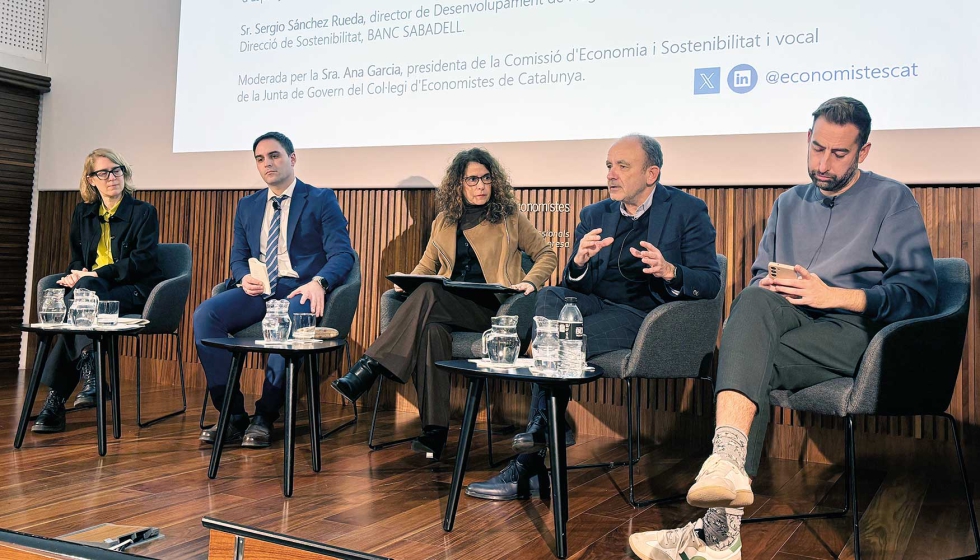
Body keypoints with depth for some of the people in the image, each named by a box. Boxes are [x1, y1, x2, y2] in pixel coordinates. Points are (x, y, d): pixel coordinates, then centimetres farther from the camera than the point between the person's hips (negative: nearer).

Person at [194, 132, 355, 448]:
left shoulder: (321, 200, 6)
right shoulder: (247, 206, 22)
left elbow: (342, 253, -4)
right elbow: (238, 257, 22)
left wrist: (318, 282, -24)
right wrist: (244, 277, -4)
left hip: (299, 290, -4)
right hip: (256, 290, 5)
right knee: (204, 315, -23)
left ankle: (264, 417, -20)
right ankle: (233, 416, -18)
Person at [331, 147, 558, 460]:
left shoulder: (510, 220, 12)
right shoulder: (444, 221, 20)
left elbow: (547, 255, 15)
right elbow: (426, 265, 26)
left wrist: (530, 282, -4)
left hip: (490, 309, -3)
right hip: (446, 308, 3)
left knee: (429, 294, -34)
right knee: (432, 330, -36)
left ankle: (368, 369, -36)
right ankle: (434, 432, -36)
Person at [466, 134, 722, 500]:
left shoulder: (687, 211, 2)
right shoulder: (595, 216, 15)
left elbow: (710, 282, -6)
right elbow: (575, 285, 7)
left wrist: (669, 272, -27)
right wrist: (579, 263, -18)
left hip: (647, 317, -5)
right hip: (598, 305, 5)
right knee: (550, 297, -28)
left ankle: (529, 467, -18)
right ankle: (547, 424, -29)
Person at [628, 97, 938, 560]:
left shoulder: (892, 199, 9)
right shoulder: (789, 204, 25)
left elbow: (918, 292, -1)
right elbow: (759, 275, 24)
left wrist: (834, 295, -14)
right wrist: (767, 287, -2)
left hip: (852, 328, -4)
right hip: (785, 322, 5)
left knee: (751, 362, -32)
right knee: (757, 300, -32)